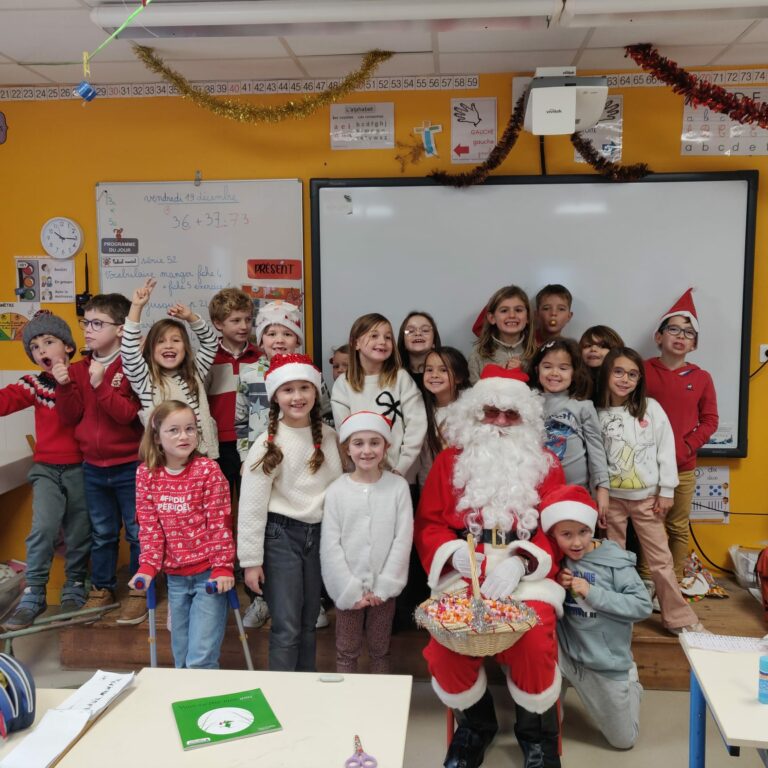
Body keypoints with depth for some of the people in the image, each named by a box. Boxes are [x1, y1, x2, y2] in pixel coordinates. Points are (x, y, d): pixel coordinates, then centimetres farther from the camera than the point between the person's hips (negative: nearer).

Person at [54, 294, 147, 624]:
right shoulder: (78, 369, 4)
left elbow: (130, 415, -21)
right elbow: (71, 417, 2)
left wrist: (100, 385, -28)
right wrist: (65, 386, -13)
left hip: (130, 467, -5)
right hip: (93, 467, 5)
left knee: (137, 532, 8)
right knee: (102, 533, 18)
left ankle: (139, 591, 23)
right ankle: (102, 588, 33)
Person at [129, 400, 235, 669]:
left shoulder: (208, 470, -11)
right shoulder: (146, 474, 0)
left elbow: (220, 522, -10)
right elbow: (149, 525, 3)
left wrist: (223, 567, -13)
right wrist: (148, 566, -6)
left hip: (208, 572, -4)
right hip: (175, 575, 4)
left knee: (200, 658, -7)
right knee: (181, 656, 16)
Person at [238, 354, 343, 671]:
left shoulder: (329, 437, 3)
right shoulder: (268, 443, -10)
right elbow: (252, 504, -9)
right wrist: (251, 560, -9)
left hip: (319, 534, 4)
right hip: (281, 535, -4)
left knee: (309, 622, 15)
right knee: (287, 628, -1)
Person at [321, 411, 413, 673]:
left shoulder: (398, 487, -6)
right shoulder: (336, 491, -7)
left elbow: (403, 539, -6)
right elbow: (330, 545, -6)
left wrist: (383, 586, -9)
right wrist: (350, 590, -10)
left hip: (383, 587, 0)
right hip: (348, 587, 0)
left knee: (380, 649, 15)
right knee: (347, 651, 11)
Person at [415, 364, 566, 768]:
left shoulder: (545, 464, 12)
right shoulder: (449, 461, 12)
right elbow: (428, 524, 8)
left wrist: (519, 562, -15)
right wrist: (453, 553, -13)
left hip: (528, 573, 0)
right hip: (465, 573, 1)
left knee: (533, 639, -27)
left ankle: (538, 734, 7)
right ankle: (474, 724, 10)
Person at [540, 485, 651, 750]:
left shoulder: (614, 560, -17)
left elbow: (643, 606, -21)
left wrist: (592, 593, -27)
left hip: (608, 664, -2)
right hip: (566, 655, 2)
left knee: (623, 740, 11)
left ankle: (631, 686, 41)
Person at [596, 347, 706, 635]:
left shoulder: (651, 408, -3)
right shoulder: (598, 413, -3)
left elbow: (666, 449, -2)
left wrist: (666, 491, -4)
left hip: (647, 497, 0)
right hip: (612, 498, 0)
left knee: (660, 559, 6)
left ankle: (680, 618, 16)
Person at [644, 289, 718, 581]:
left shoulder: (701, 377, 4)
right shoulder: (642, 371, -2)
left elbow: (709, 420, 5)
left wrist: (686, 447, -9)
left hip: (684, 467, 2)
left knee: (678, 527, 11)